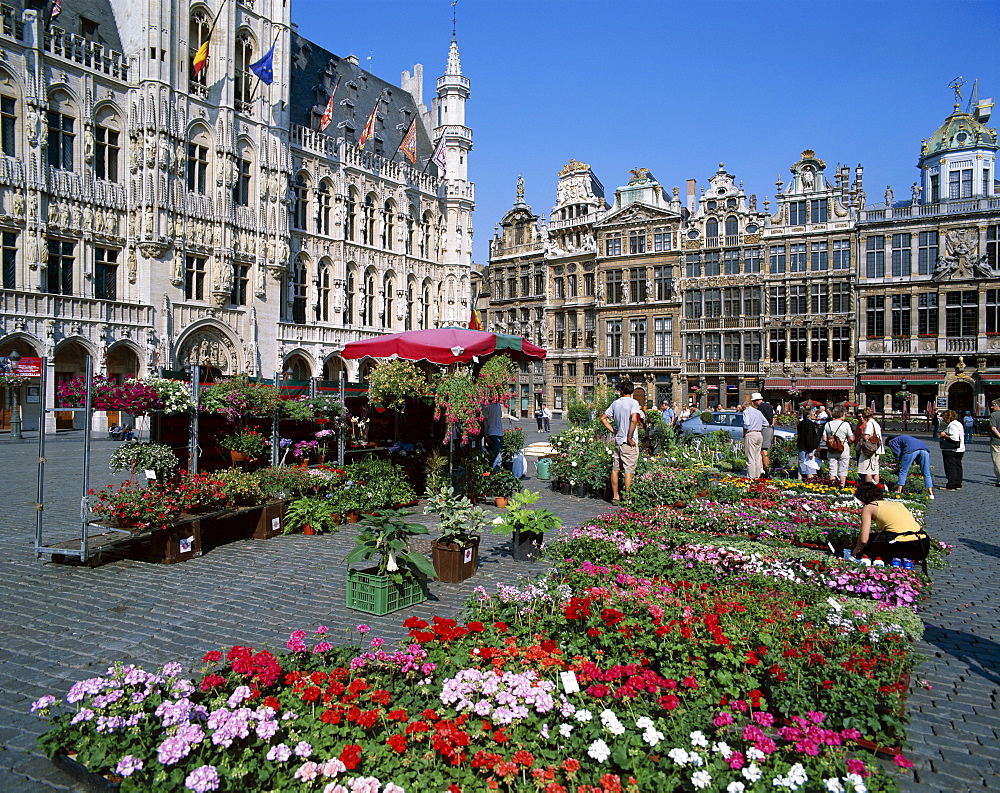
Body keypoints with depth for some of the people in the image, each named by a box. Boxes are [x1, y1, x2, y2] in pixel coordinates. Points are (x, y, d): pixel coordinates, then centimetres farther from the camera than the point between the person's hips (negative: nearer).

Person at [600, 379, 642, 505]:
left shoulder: (615, 403, 8)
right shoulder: (633, 403, -9)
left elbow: (603, 418, 12)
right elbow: (634, 419, -24)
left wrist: (613, 431, 12)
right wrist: (630, 437, -16)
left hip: (617, 441, 5)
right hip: (629, 442, -5)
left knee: (615, 469, 12)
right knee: (628, 471, -2)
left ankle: (615, 496, 19)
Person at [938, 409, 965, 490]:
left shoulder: (952, 425, -18)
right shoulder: (958, 424, 15)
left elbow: (955, 438, -28)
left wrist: (945, 435, -14)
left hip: (950, 450, -10)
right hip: (960, 449, 10)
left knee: (950, 467, -5)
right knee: (957, 466, 14)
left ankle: (951, 486, -4)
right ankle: (958, 485, 21)